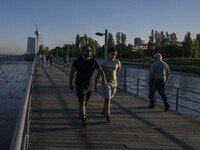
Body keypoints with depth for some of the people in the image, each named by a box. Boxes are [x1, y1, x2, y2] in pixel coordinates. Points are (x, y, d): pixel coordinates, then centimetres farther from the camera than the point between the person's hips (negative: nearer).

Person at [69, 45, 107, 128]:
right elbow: (72, 72, -1)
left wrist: (104, 79, -24)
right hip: (80, 85, -4)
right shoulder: (77, 61, -7)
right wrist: (70, 83, -1)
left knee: (86, 101, 19)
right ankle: (84, 120, -10)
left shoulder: (93, 61, -1)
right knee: (82, 103, -11)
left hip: (90, 85, 4)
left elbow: (100, 70, -6)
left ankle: (81, 114, 44)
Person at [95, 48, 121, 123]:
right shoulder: (103, 63, -6)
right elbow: (98, 74, 0)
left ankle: (104, 111, 35)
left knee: (109, 99, 15)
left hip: (114, 83, 4)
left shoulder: (117, 62, 0)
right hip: (106, 83, -4)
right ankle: (108, 116, -9)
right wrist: (95, 84, 1)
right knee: (107, 99, -12)